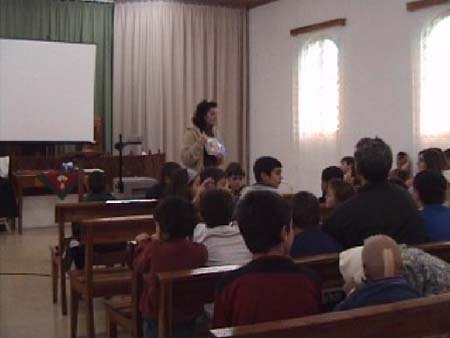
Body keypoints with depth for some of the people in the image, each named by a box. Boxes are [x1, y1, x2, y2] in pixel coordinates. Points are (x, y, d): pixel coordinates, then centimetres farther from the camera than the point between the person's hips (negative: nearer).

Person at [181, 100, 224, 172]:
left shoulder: (214, 132, 10)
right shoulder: (191, 133, -7)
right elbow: (185, 159, -15)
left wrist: (220, 158, 0)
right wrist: (198, 144, -24)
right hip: (197, 174, -5)